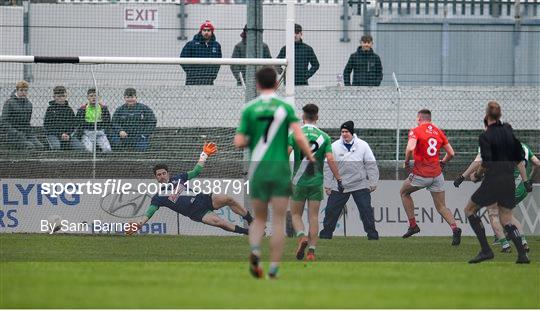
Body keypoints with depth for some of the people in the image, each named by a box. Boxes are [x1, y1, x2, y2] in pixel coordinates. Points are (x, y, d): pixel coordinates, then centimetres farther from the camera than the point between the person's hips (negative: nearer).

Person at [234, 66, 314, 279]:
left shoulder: (249, 109, 1)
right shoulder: (285, 107, -1)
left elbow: (238, 143, -2)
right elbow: (299, 137, -12)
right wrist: (311, 159, -2)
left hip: (258, 170, 1)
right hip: (280, 169, -1)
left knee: (259, 219, 14)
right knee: (278, 221, 4)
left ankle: (255, 250, -15)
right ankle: (274, 268, 0)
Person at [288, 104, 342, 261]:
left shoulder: (295, 135, -3)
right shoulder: (324, 137, 0)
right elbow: (330, 159, -9)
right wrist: (339, 179, -5)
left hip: (299, 182, -1)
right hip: (317, 182, 1)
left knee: (296, 214, 11)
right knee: (313, 217, 6)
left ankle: (302, 237, -16)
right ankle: (311, 250, -1)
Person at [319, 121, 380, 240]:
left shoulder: (362, 145, -2)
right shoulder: (335, 146, -1)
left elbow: (371, 165, 2)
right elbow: (328, 167, 3)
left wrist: (373, 183, 0)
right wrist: (327, 185, 2)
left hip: (360, 185, -1)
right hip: (339, 186, 1)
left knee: (366, 209, -7)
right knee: (331, 210, 2)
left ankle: (372, 233, 1)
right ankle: (326, 233, 15)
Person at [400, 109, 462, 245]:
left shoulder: (415, 131, -6)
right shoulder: (439, 132, 9)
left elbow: (410, 148, -24)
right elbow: (451, 153, 8)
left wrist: (406, 161, -6)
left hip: (421, 175, -4)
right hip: (437, 174, 4)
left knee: (404, 193, 24)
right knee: (441, 207, 9)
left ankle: (413, 225, 19)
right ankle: (454, 228, -16)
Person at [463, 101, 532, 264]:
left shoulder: (485, 137, -12)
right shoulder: (508, 130, 6)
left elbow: (486, 163, -18)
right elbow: (519, 157, 9)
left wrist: (478, 174, 2)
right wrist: (525, 180, 14)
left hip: (493, 181, -6)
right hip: (509, 180, 6)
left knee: (470, 210, 10)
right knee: (506, 219, 16)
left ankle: (486, 250, -1)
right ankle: (522, 254, 1)